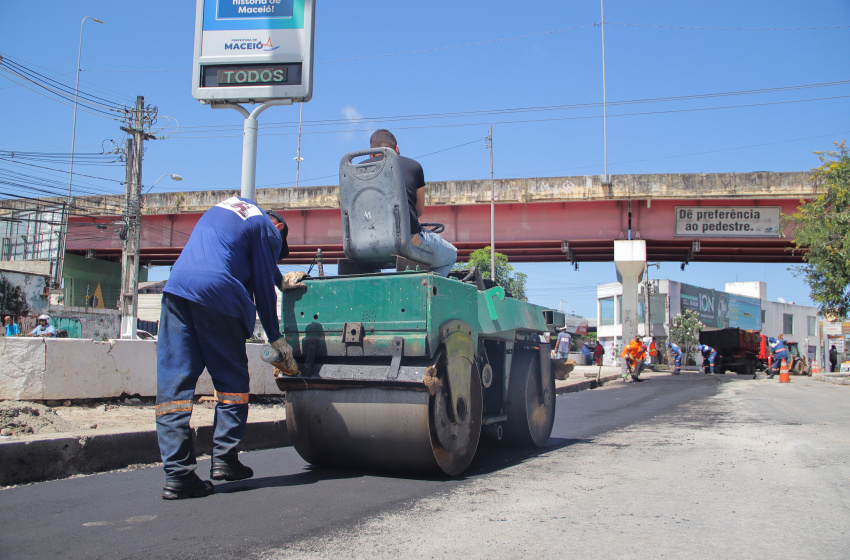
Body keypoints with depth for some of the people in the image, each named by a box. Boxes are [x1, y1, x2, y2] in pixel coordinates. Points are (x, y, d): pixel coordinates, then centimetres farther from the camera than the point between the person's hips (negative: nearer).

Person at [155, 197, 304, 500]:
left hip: (176, 288, 6)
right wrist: (276, 339, 15)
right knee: (232, 381, 10)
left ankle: (177, 473, -5)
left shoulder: (232, 203, 33)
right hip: (217, 294, -5)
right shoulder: (268, 229, 12)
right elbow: (263, 287, 7)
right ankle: (224, 458, 6)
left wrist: (281, 280, 56)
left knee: (173, 383, -1)